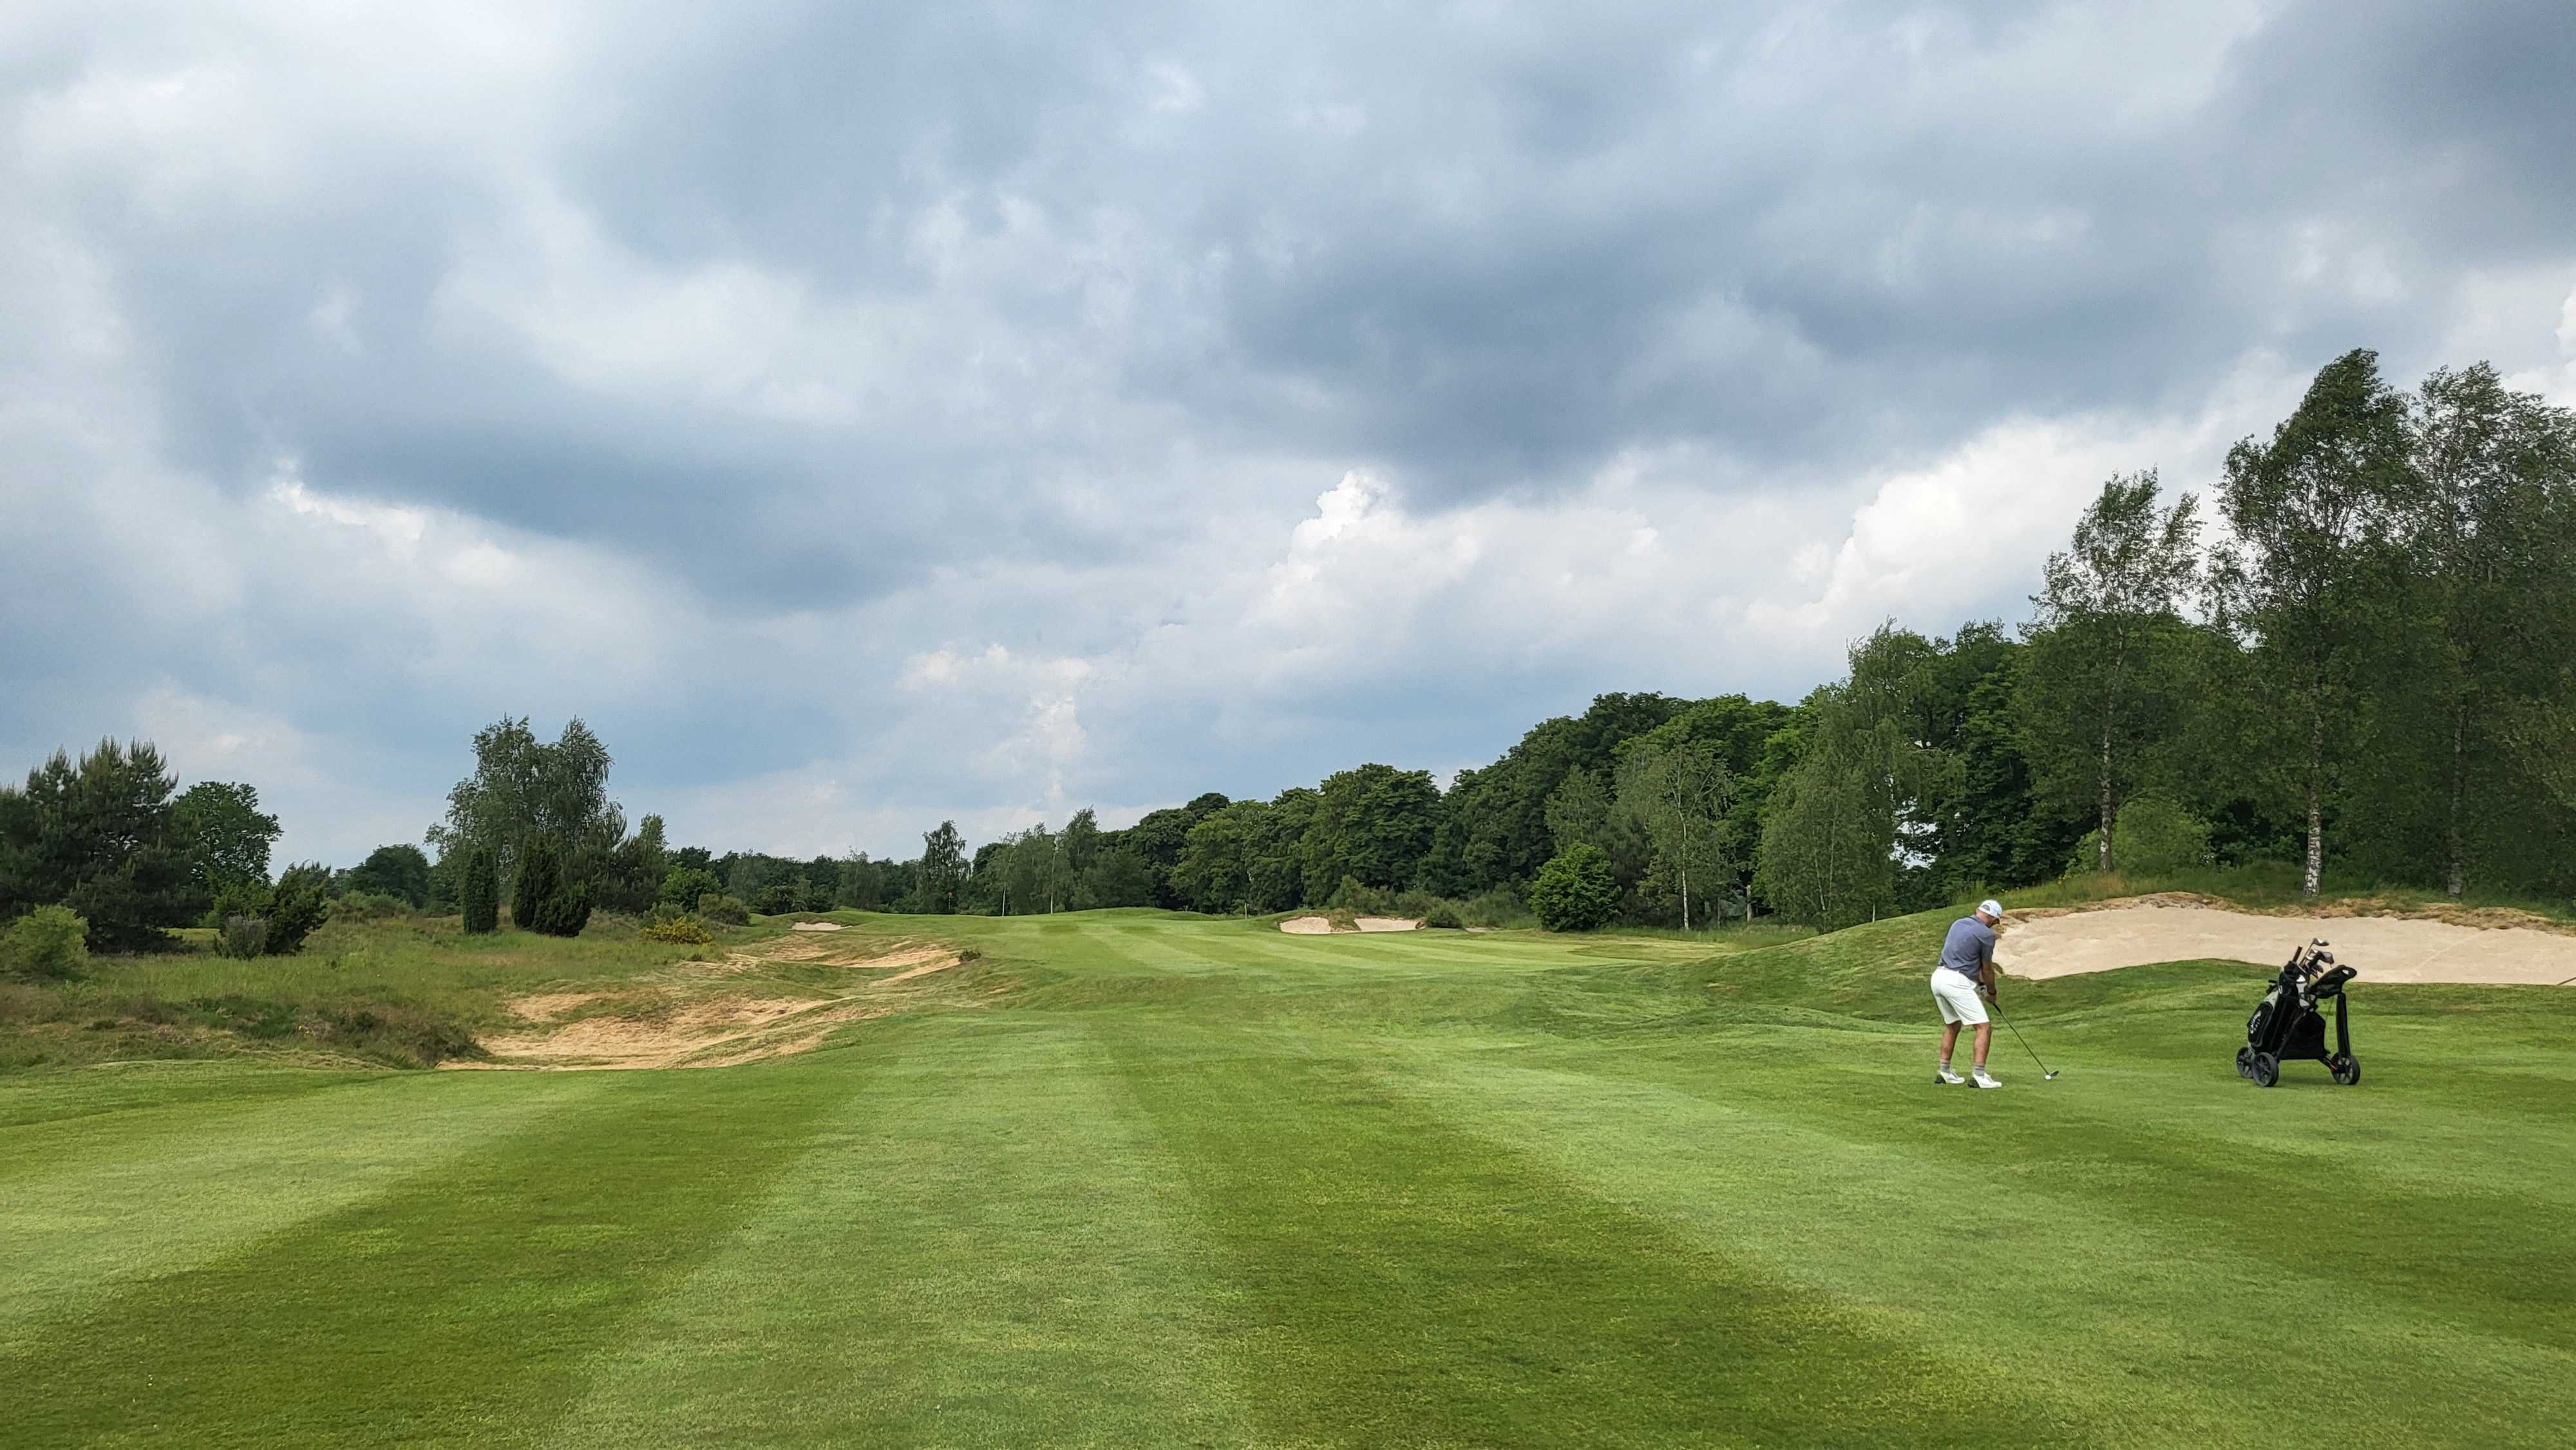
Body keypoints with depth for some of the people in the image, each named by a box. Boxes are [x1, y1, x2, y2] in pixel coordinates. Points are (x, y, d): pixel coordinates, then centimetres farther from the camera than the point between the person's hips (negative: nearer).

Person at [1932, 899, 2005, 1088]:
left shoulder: (1958, 923, 15)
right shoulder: (1986, 934, -7)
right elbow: (1987, 968, 4)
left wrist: (1980, 983, 24)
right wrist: (1992, 992, 21)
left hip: (1939, 976, 8)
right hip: (1957, 982, -8)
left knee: (1952, 1026, 24)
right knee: (1984, 1027, -4)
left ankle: (1944, 1072, 24)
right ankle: (1979, 1075, -11)